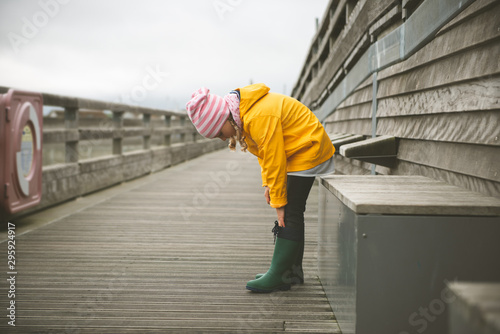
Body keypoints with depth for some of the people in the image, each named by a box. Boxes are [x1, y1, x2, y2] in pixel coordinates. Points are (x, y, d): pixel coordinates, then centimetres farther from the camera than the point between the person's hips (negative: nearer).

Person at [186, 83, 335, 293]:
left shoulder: (260, 118, -31)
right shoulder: (244, 114, 1)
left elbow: (274, 160, -26)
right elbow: (265, 151, 11)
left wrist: (279, 202, -18)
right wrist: (268, 184, 6)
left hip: (306, 151, -10)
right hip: (295, 153, 10)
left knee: (290, 214, -11)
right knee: (292, 213, 10)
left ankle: (277, 276, -8)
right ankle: (292, 272, 17)